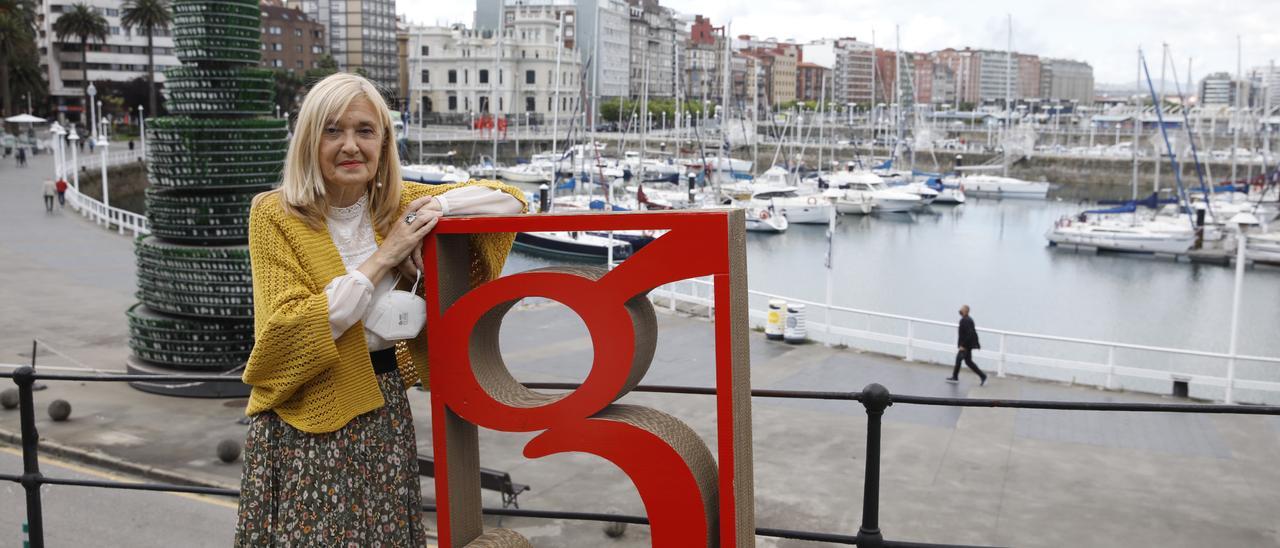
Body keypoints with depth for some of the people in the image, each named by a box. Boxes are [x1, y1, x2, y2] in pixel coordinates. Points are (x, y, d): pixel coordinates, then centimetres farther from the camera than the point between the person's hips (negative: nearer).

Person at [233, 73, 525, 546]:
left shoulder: (400, 204, 1)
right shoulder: (275, 215, -10)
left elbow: (510, 199, 3)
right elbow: (289, 331, -19)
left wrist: (433, 207, -14)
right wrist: (382, 258, -19)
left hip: (385, 411, 4)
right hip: (305, 424, -3)